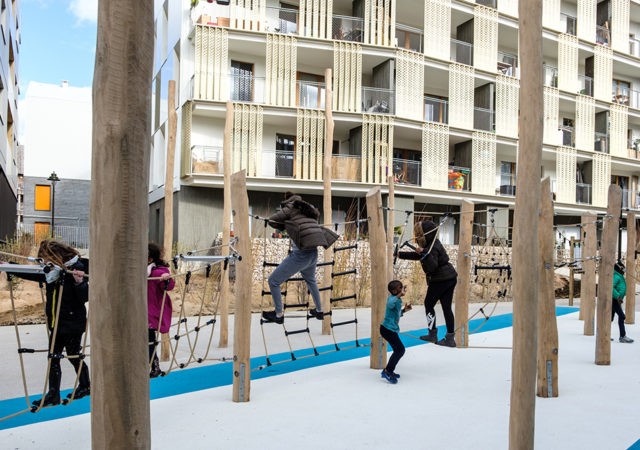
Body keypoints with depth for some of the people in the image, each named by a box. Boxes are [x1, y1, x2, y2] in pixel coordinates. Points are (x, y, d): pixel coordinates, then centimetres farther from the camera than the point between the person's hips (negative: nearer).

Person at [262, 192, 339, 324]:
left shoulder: (290, 208, -2)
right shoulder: (307, 208, 17)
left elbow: (271, 221, 0)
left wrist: (283, 226, 18)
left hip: (301, 254, -8)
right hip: (314, 254, 8)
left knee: (273, 281, 7)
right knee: (311, 280, 36)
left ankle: (279, 315, 14)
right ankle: (319, 311, 44)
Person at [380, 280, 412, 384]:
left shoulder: (398, 299, 12)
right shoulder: (392, 298, -18)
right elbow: (390, 304, -44)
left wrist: (404, 310, 10)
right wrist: (400, 295, -44)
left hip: (392, 329, 10)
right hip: (388, 329, -10)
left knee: (398, 350, 17)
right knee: (400, 349, -11)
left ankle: (389, 371, 29)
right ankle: (387, 371, -4)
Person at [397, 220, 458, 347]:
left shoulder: (432, 248, -19)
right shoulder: (433, 243, 12)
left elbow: (432, 266, -29)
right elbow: (418, 255, 21)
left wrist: (424, 253, -38)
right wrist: (400, 254, 21)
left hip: (440, 280, -9)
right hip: (449, 278, 9)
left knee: (429, 304, 5)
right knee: (447, 307, 9)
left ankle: (432, 333, 10)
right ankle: (450, 337, 12)